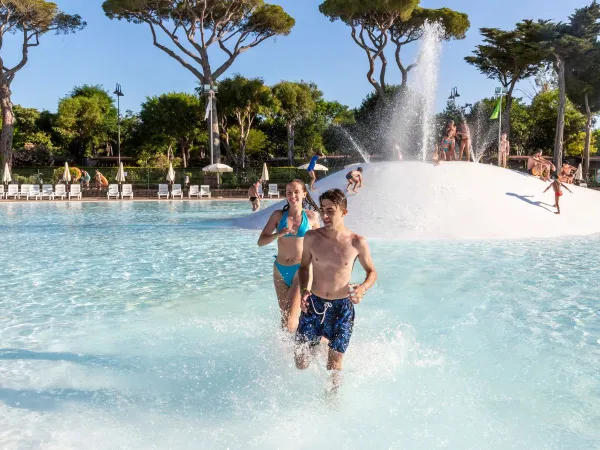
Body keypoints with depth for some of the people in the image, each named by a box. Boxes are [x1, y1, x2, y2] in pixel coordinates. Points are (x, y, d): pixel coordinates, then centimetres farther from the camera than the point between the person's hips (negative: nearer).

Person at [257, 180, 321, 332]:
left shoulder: (311, 217, -2)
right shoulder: (278, 215, 1)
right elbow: (261, 241, -2)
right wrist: (278, 234, -20)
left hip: (300, 271, -3)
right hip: (280, 271, 3)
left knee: (290, 322, -12)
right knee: (284, 316, 15)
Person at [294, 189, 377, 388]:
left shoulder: (357, 243, -10)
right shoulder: (311, 237, -6)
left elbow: (371, 272, 5)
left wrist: (362, 288, -16)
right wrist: (303, 290, -9)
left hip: (342, 308, -1)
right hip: (313, 304, 2)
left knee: (334, 366, 5)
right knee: (301, 364, 5)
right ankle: (318, 344, 39)